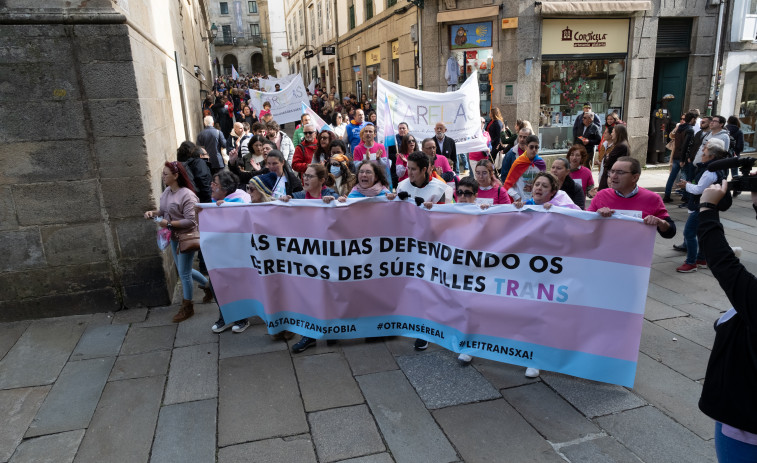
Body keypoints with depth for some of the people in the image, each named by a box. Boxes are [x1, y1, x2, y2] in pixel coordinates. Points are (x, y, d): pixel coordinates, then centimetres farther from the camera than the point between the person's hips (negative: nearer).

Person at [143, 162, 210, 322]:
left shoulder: (187, 195, -23)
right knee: (183, 270, 20)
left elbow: (191, 221, -26)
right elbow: (163, 210, 14)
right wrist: (153, 213, -5)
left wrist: (169, 224, -26)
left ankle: (187, 307, 20)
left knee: (184, 273, 3)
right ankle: (208, 286, 40)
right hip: (174, 237, 8)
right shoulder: (167, 191, 1)